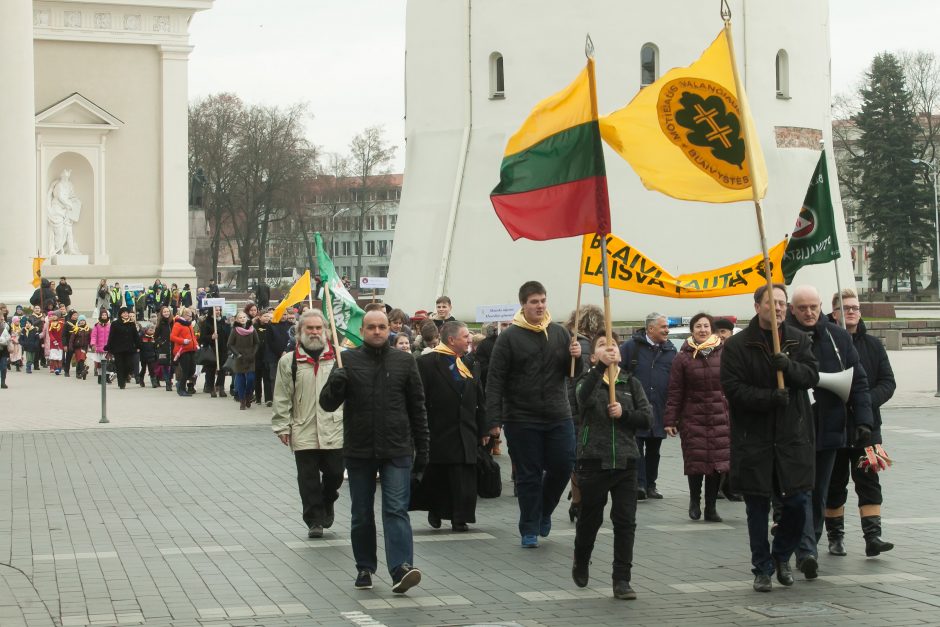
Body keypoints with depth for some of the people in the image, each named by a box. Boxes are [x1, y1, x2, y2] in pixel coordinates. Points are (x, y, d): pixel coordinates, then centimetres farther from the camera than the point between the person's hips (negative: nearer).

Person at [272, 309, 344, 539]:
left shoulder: (339, 358, 4)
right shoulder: (289, 361, 4)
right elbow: (282, 398, 5)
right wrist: (282, 425, 0)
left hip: (334, 428, 0)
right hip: (303, 430, 0)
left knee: (334, 472, 4)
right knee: (308, 477, 3)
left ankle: (327, 503, 34)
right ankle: (314, 521, 13)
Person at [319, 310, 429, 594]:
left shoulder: (404, 362, 4)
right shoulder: (348, 361, 2)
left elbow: (417, 409, 9)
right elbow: (327, 404, 1)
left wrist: (422, 450, 7)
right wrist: (335, 385, -22)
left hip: (397, 452, -1)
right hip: (359, 451, 1)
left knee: (396, 510, -10)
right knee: (362, 514, 10)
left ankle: (401, 568, -17)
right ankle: (365, 568, 21)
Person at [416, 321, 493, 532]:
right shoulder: (427, 363, -7)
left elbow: (479, 400, 16)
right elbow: (420, 400, -9)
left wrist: (484, 428, 10)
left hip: (465, 433, 5)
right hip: (438, 433, -5)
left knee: (464, 479, 2)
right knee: (436, 476, 5)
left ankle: (460, 518, 8)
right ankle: (435, 511, 25)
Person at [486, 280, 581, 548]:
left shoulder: (559, 333, 7)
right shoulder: (509, 337, -5)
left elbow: (573, 373, 13)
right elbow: (495, 380, -8)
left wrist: (577, 357, -10)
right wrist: (495, 420, -14)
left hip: (558, 416, 3)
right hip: (522, 419, -3)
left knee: (563, 466, 4)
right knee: (529, 476, 3)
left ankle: (543, 511, 29)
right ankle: (530, 529, 14)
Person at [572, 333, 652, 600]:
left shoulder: (631, 383, 8)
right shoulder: (587, 380, 1)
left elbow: (647, 417, 2)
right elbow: (583, 397, -24)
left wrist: (624, 413, -14)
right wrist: (601, 367, -36)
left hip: (625, 461, 2)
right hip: (593, 460, -2)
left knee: (625, 522, -2)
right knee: (590, 518, 12)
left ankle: (621, 580, 4)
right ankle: (580, 563, 38)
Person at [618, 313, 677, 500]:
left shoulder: (670, 350, 8)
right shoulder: (631, 346, -4)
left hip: (659, 411, 4)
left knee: (654, 450, 12)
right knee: (637, 448, -6)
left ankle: (650, 484, 22)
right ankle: (639, 484, -6)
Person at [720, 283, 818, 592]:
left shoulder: (799, 339, 7)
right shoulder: (737, 345, -3)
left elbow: (812, 375, -3)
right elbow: (732, 388, -10)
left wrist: (788, 365, -22)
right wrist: (770, 397, -21)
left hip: (793, 435, 2)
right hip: (753, 437, -2)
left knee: (797, 502, 2)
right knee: (758, 507, 5)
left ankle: (781, 555, 27)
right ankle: (762, 569, 17)